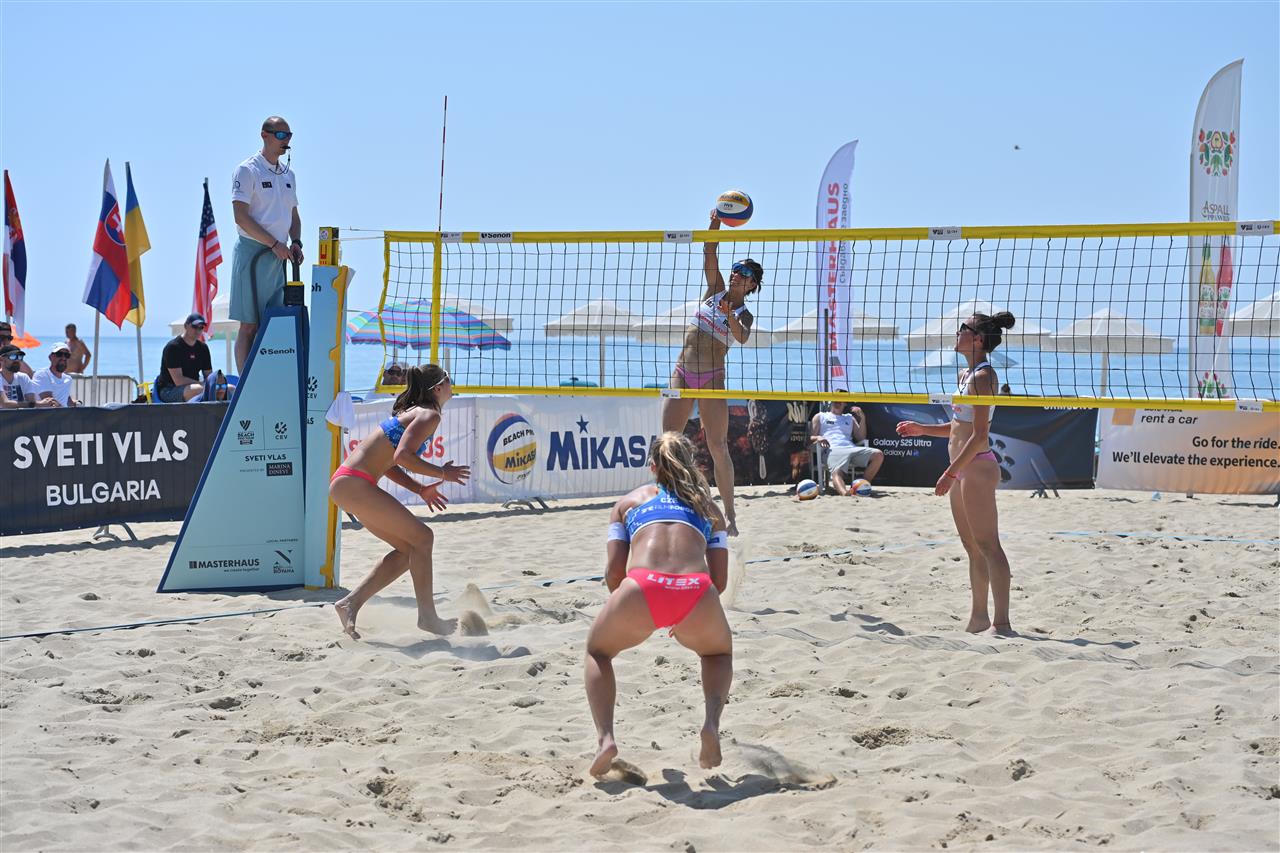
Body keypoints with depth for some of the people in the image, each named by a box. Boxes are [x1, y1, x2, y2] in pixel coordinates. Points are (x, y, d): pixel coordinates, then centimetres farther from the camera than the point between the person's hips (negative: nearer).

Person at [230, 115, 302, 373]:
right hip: (253, 253, -7)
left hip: (278, 256, 7)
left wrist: (295, 242, 4)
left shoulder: (288, 174, 17)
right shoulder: (247, 170, -6)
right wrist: (274, 244, -15)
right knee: (249, 325, -8)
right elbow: (241, 217, -14)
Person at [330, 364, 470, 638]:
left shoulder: (412, 413, 23)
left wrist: (420, 489, 18)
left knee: (409, 548, 11)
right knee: (421, 537, -6)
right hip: (354, 484, -10)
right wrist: (442, 474, -10)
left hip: (348, 485, 10)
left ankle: (351, 603, 8)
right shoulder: (430, 415, -8)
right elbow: (403, 456, -22)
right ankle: (427, 616, -1)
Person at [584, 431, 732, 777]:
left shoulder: (628, 501, 27)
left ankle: (605, 737, 8)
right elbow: (719, 579, 22)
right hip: (696, 590, 1)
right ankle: (712, 722, 6)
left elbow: (613, 573, 17)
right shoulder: (709, 507, 30)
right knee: (719, 653, 35)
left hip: (642, 589, -1)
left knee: (597, 651, 30)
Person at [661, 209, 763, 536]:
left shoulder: (744, 315, 3)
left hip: (712, 379, -4)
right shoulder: (716, 288, 12)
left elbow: (742, 337, -19)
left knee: (718, 447, -8)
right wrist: (715, 225, -14)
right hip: (682, 374, 4)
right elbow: (709, 254, 2)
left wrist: (729, 317, -38)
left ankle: (729, 515, -4)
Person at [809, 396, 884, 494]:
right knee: (837, 472, -39)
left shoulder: (850, 418, 35)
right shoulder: (820, 416, 28)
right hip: (833, 450, -4)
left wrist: (862, 418, 14)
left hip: (851, 448, 4)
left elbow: (861, 438, 24)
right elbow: (810, 438, 16)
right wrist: (818, 438, -8)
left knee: (878, 454, -22)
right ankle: (844, 492, -70)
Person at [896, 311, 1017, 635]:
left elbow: (979, 434, -19)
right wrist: (922, 429, 15)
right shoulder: (967, 375, 15)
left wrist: (951, 473, -20)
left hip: (976, 467, -10)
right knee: (972, 547, 15)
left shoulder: (982, 376, -14)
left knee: (987, 546, -11)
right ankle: (979, 616, 23)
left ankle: (1002, 623, -12)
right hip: (963, 469, 10)